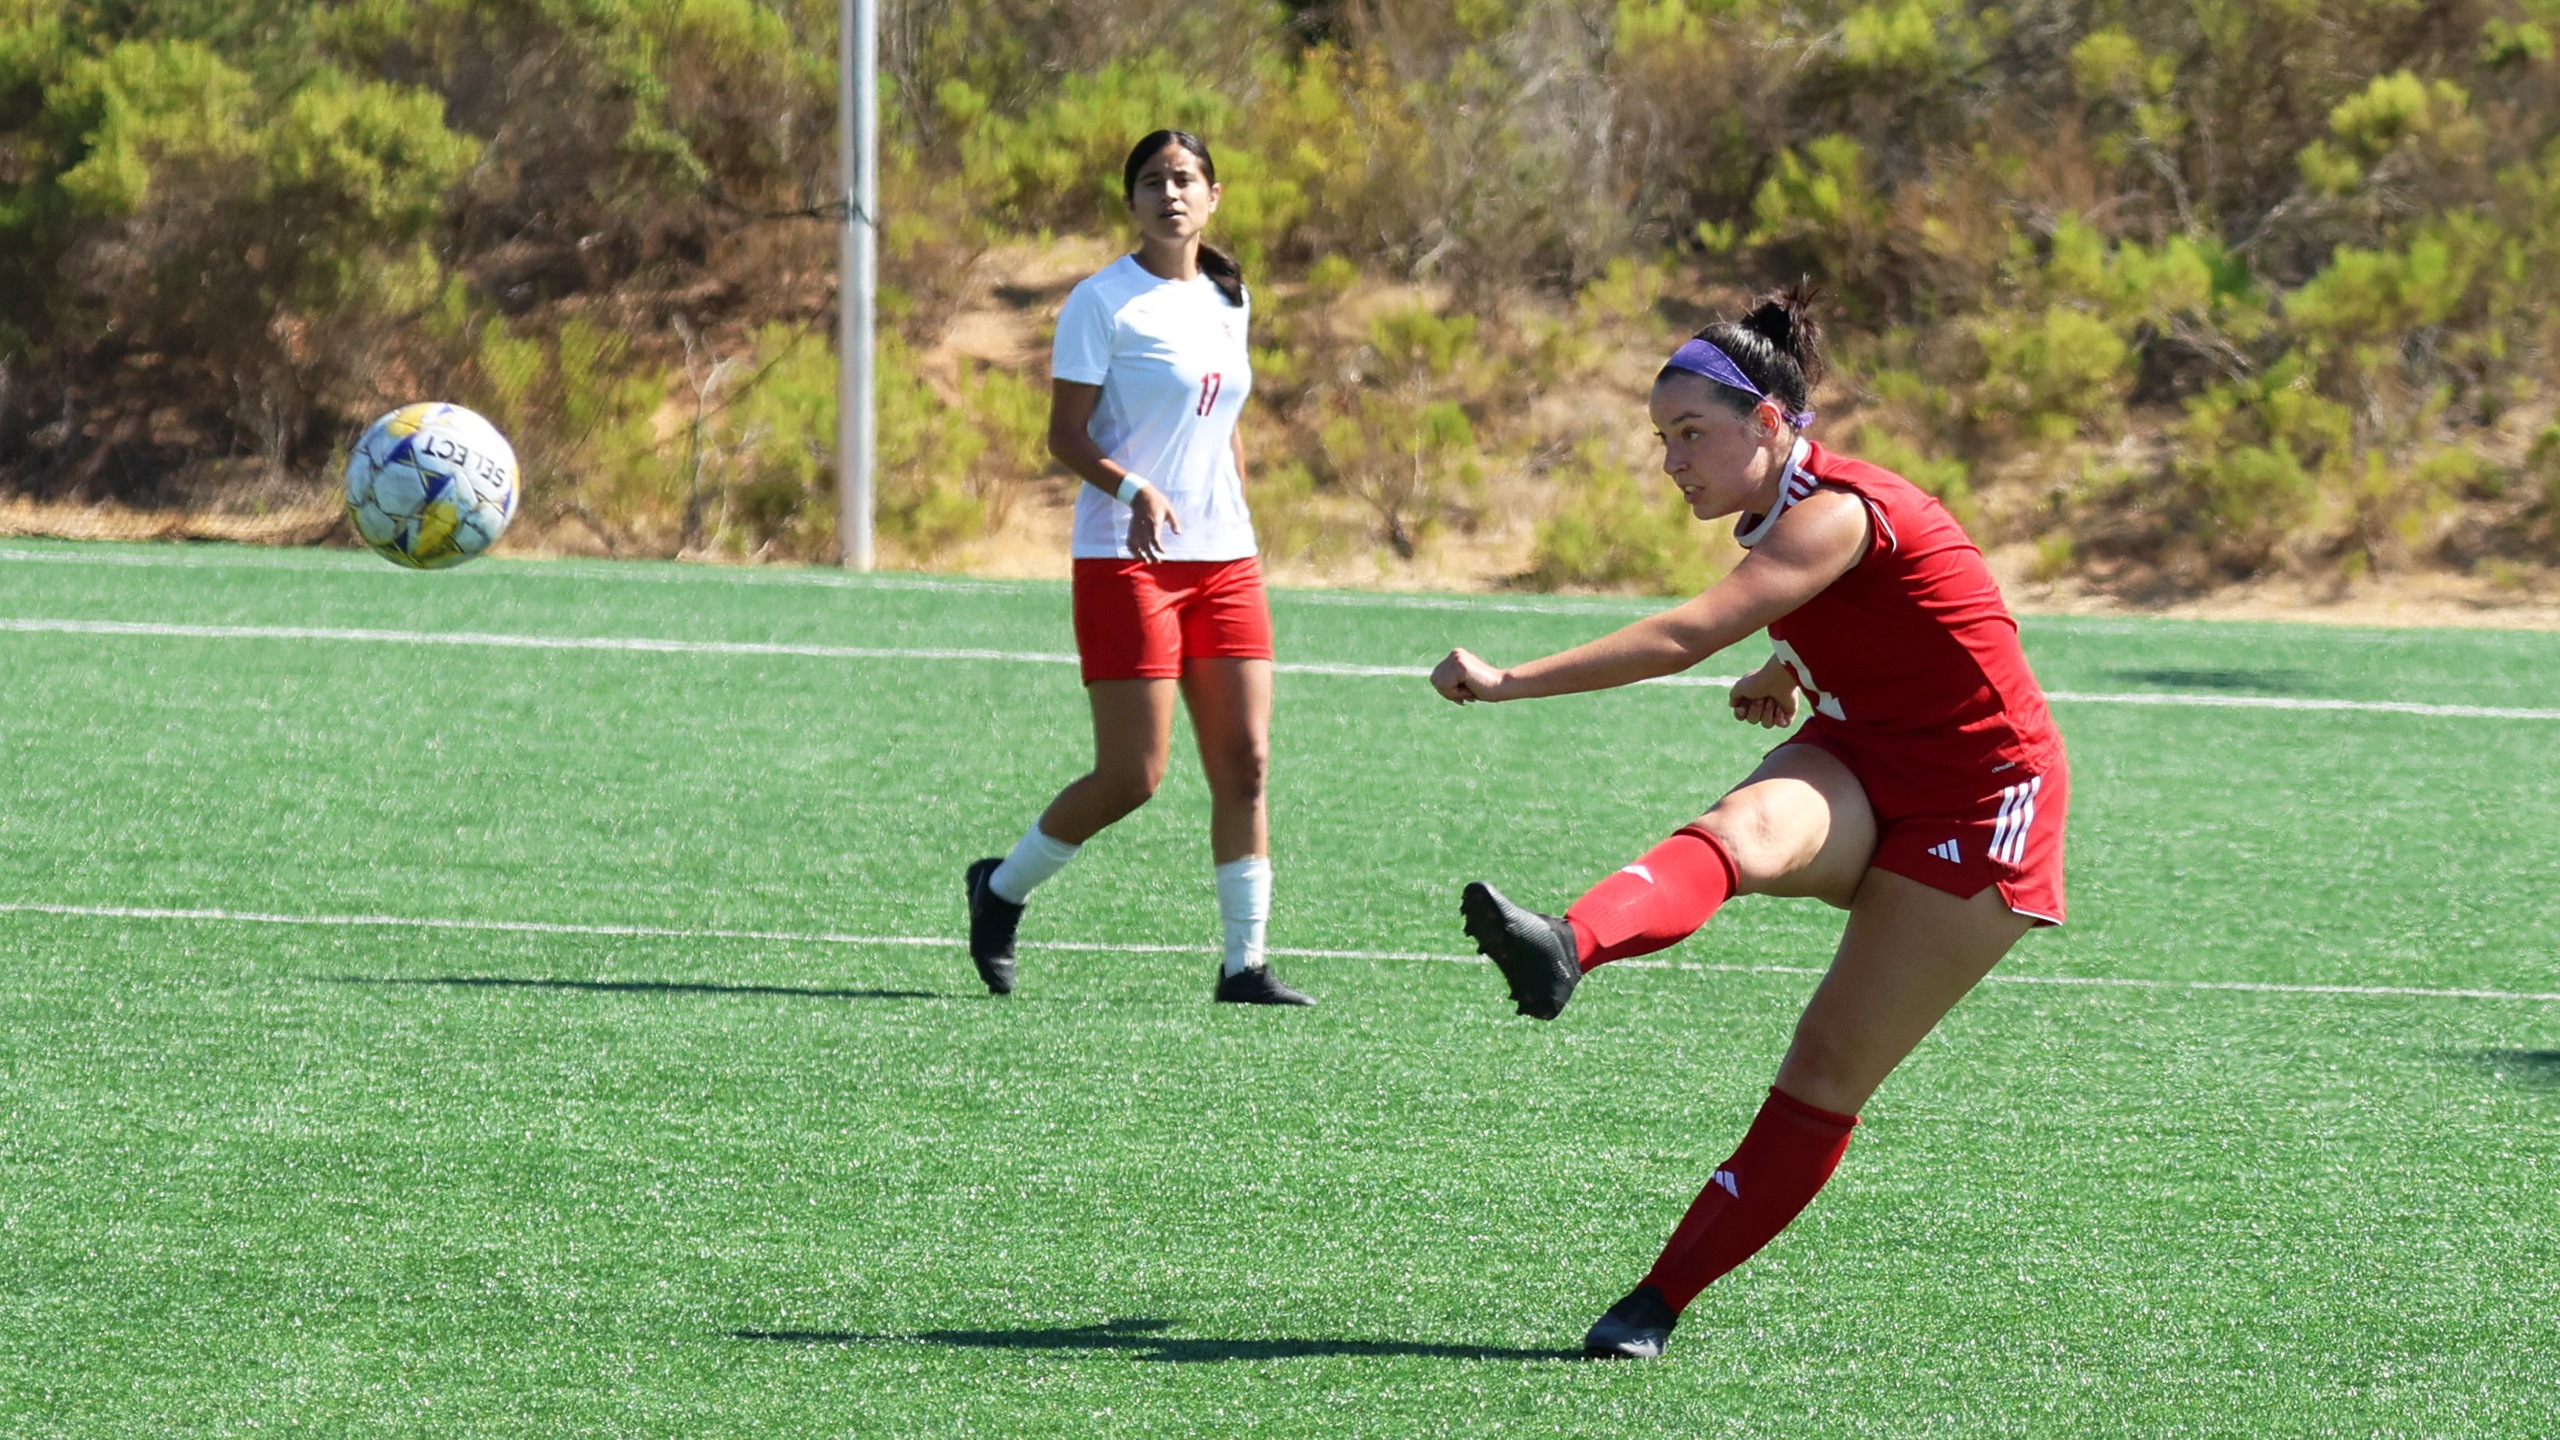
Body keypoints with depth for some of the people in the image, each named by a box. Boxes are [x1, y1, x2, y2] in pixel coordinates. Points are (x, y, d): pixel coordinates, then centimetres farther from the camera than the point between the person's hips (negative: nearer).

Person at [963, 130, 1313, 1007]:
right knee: (1133, 775, -8)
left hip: (1224, 559, 6)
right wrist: (1134, 490, -26)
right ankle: (1001, 887, 15)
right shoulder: (1104, 301, -6)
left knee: (1245, 761, -2)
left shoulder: (1228, 301, 13)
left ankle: (1244, 962, 2)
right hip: (1126, 562, -6)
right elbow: (1065, 435, -10)